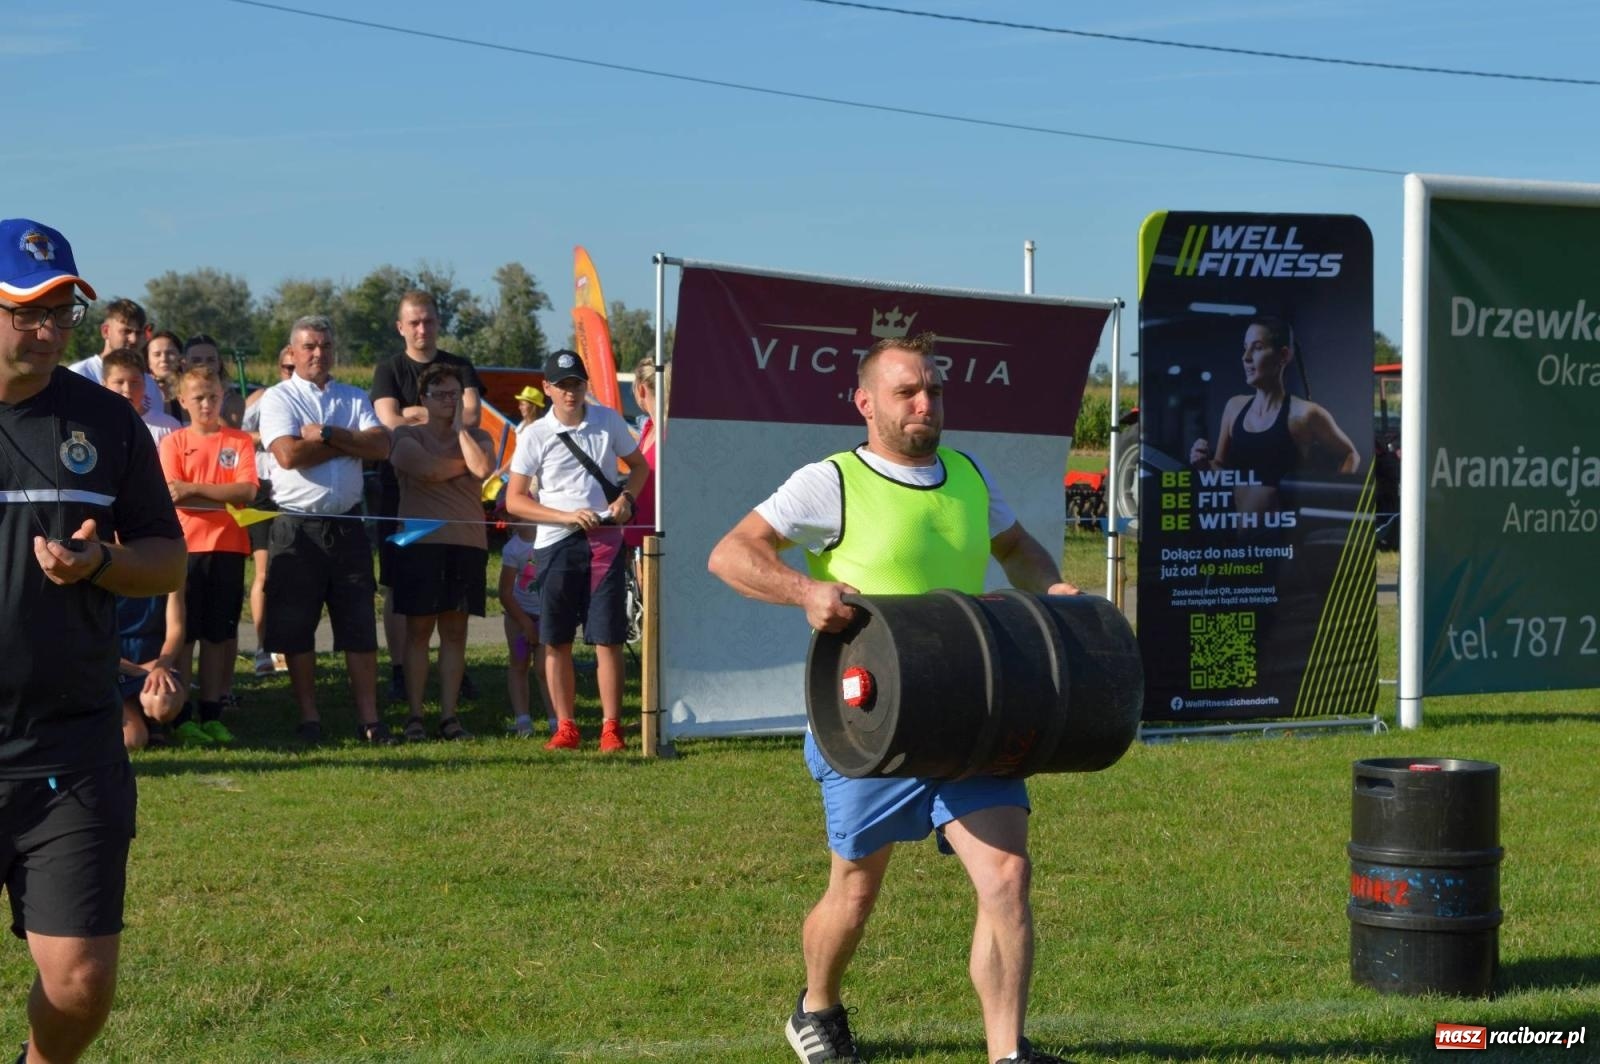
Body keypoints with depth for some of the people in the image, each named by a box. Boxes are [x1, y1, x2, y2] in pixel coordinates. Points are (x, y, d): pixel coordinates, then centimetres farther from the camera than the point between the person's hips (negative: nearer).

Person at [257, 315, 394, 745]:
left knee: (360, 627, 2)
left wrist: (327, 435, -13)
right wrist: (350, 443, -7)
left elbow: (381, 446, -4)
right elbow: (288, 454, -16)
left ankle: (368, 717, 6)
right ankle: (309, 718, 11)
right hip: (296, 527, -3)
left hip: (346, 524, 3)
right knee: (296, 629, 2)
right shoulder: (279, 399, 0)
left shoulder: (354, 399, 12)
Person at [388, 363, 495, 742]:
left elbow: (482, 468, -9)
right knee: (418, 629, -2)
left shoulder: (477, 437, 13)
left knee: (455, 630, 3)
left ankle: (449, 715, 5)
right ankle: (414, 716, 1)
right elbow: (428, 469, -14)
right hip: (420, 540, -2)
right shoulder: (407, 436, 6)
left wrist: (460, 426, -2)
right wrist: (465, 464, 0)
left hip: (468, 542, 2)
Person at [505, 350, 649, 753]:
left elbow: (639, 465, 18)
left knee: (608, 638, -4)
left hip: (605, 540, 0)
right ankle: (566, 728, 12)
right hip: (555, 543, 0)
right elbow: (514, 499, -2)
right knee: (556, 642, 3)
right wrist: (567, 516, -13)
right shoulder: (535, 436, -1)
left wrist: (626, 498, -4)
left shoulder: (608, 421, 4)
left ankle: (611, 728, -1)